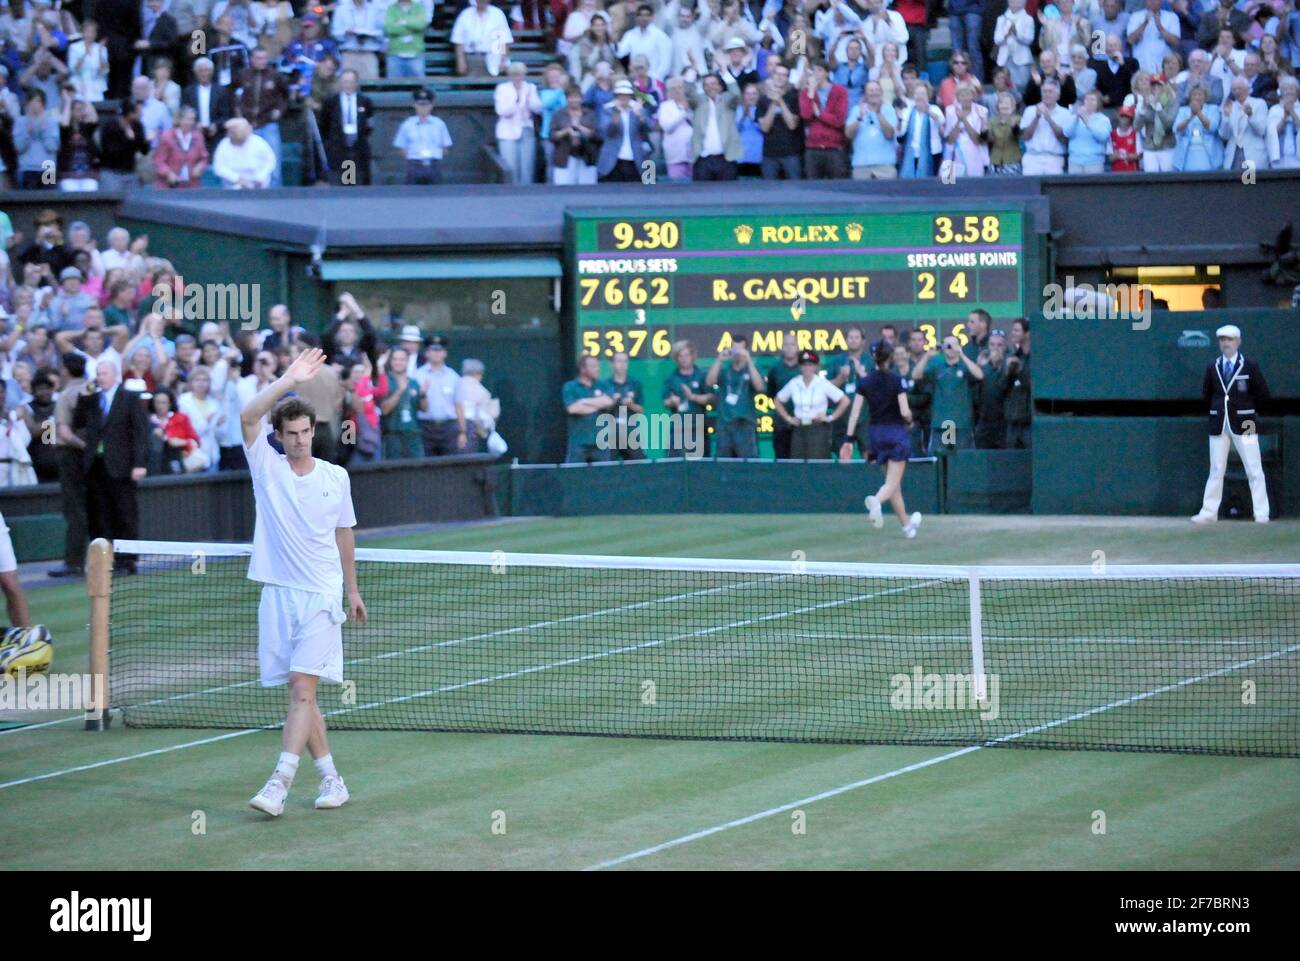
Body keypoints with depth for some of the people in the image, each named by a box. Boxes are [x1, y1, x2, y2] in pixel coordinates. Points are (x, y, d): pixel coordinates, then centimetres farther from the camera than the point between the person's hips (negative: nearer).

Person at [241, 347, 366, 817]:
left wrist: (352, 590, 21)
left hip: (322, 596, -1)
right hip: (278, 596, 1)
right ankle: (331, 777, 16)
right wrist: (290, 379, -17)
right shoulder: (266, 467, 2)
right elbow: (247, 417, -14)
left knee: (302, 688, -13)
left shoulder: (336, 477, 5)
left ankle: (280, 783, -21)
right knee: (301, 694, 5)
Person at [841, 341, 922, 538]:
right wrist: (910, 420, 8)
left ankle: (907, 524, 24)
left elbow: (855, 413, -3)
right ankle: (876, 501, -40)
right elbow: (905, 412, -15)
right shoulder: (897, 381, -10)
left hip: (876, 433, 4)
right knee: (892, 483, -6)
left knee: (894, 483, 16)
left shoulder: (864, 382, 0)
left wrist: (849, 439, 0)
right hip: (896, 432, -4)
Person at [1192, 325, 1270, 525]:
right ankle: (1209, 512, 8)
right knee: (1216, 470, 5)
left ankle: (1262, 514, -4)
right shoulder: (1213, 368, 8)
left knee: (1254, 470, -5)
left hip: (1244, 424, -3)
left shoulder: (1250, 366, -2)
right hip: (1218, 425, 3)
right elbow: (1206, 394, 17)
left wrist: (1253, 415, 7)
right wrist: (1218, 410, 12)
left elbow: (1263, 394, 2)